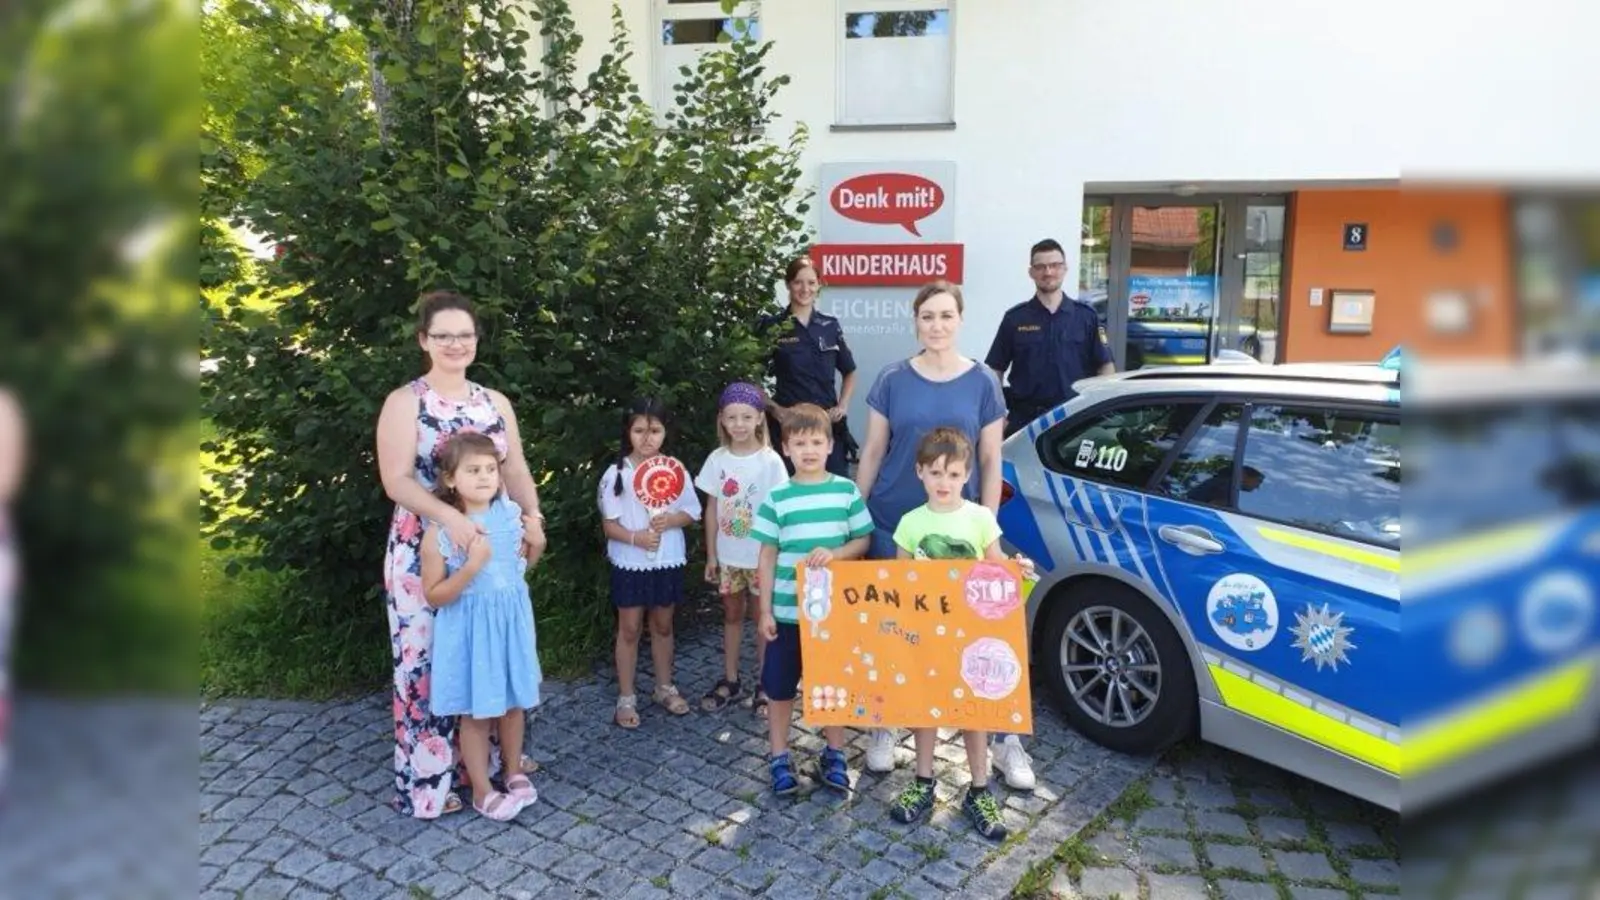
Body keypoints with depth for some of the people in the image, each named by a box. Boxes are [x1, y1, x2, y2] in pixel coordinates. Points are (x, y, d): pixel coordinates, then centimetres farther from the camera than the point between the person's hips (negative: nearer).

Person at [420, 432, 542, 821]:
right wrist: (471, 567, -25)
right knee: (476, 712, 9)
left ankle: (515, 773, 38)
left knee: (513, 701, 17)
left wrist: (533, 534, 0)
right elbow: (433, 595, -15)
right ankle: (482, 791, 25)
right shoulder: (439, 531, -18)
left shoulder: (511, 515, -5)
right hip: (469, 629, -4)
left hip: (511, 621, 4)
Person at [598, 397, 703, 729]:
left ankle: (665, 688, 33)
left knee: (663, 626, 17)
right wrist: (635, 537, -25)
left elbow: (691, 513, 2)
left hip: (667, 561, 2)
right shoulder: (616, 473, -10)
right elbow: (609, 524, -7)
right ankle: (626, 698, 19)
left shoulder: (674, 469, -4)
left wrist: (669, 520, -18)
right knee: (629, 629, 8)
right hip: (630, 563, -2)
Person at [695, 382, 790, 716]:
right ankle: (730, 680, 28)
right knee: (732, 615, 15)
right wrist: (710, 555, 4)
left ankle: (763, 683, 22)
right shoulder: (717, 459, -2)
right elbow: (712, 509, 3)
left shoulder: (770, 461, -11)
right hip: (728, 556, 3)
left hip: (762, 556, -3)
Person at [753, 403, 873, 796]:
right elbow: (768, 555, 0)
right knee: (780, 687, 8)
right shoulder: (777, 498, -4)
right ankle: (779, 759, 25)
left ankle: (834, 755, 31)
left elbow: (863, 541, 3)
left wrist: (834, 553, -17)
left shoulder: (847, 492, -2)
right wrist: (765, 610, -2)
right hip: (787, 611, -1)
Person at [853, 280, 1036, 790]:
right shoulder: (893, 380, -1)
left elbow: (990, 462, 2)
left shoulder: (983, 383, 0)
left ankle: (1004, 737, 14)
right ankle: (884, 728, 25)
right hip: (892, 525, 1)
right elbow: (872, 452, 4)